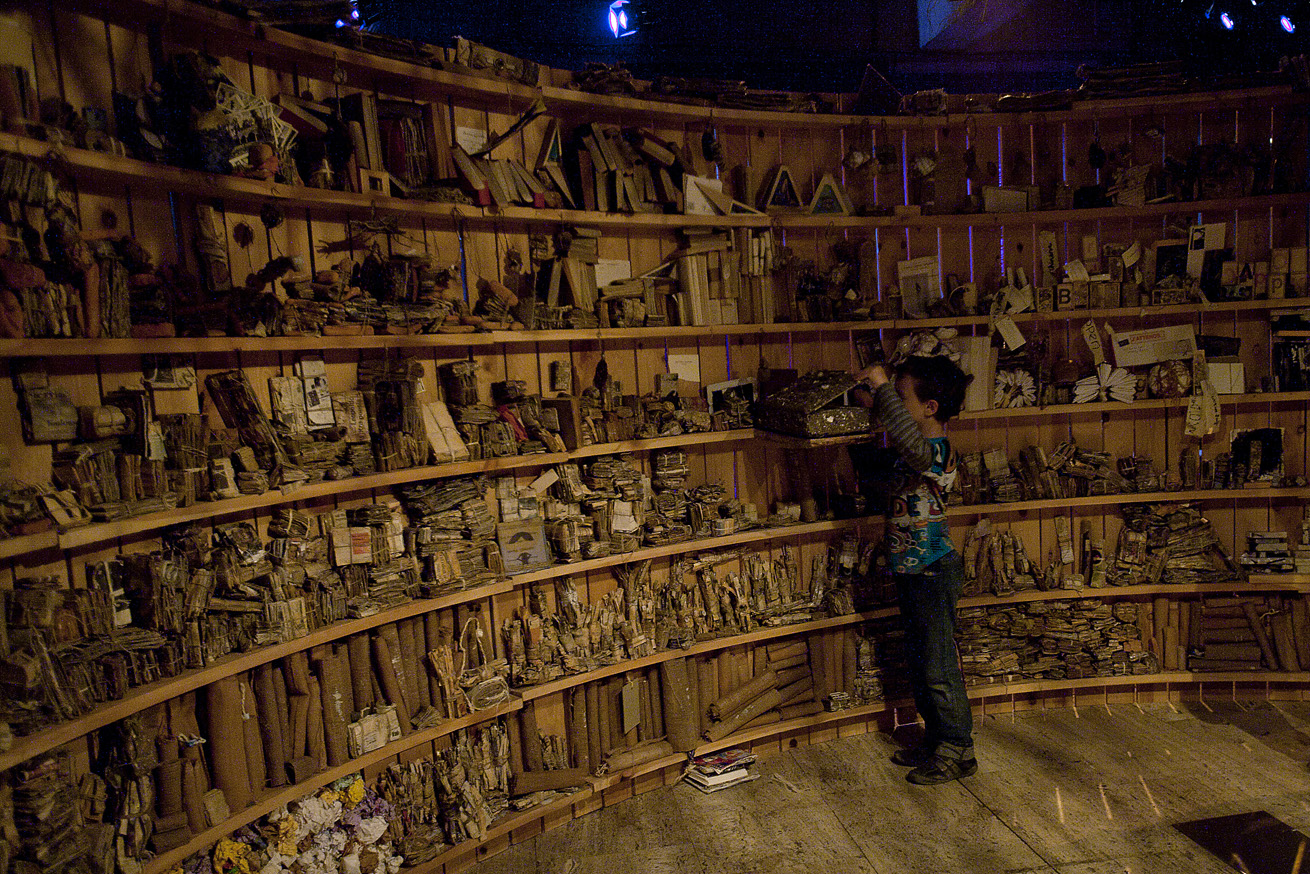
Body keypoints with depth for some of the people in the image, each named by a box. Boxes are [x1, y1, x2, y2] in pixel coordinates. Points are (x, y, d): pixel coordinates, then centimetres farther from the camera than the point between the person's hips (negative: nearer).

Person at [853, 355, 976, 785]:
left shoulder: (935, 451, -22)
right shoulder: (922, 448, 7)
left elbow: (910, 442, -46)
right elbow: (897, 432, 31)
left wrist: (883, 387, -37)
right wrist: (876, 400, 16)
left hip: (932, 572, -10)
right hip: (913, 571, 10)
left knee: (939, 667, 3)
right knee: (920, 665, 19)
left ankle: (958, 750, 19)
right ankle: (936, 741, 34)